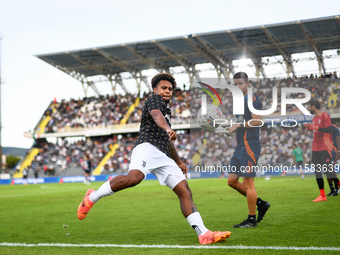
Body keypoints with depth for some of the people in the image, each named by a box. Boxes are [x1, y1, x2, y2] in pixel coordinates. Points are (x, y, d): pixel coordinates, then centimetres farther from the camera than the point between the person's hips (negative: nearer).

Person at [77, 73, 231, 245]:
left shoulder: (166, 109, 36)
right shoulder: (154, 99, 9)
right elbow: (156, 115, -17)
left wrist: (178, 161, 51)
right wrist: (167, 128, -38)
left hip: (163, 156, 9)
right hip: (147, 147, -9)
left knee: (185, 191, -4)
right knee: (134, 177, -35)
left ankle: (203, 234, -10)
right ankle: (92, 197, -16)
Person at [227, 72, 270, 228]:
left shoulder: (252, 99, -8)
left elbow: (257, 121, -19)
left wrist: (239, 125, -14)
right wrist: (234, 128, 11)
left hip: (249, 144, -10)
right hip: (240, 146, 10)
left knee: (248, 182, -7)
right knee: (232, 180, 9)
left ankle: (252, 220, 1)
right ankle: (260, 203, 18)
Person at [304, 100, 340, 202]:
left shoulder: (325, 115, -8)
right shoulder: (314, 118, 17)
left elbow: (329, 130, -17)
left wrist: (316, 127, -21)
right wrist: (310, 128, 9)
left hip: (325, 149, -8)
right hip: (315, 149, 8)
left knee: (327, 170, -12)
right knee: (317, 171, 2)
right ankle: (322, 196, 3)